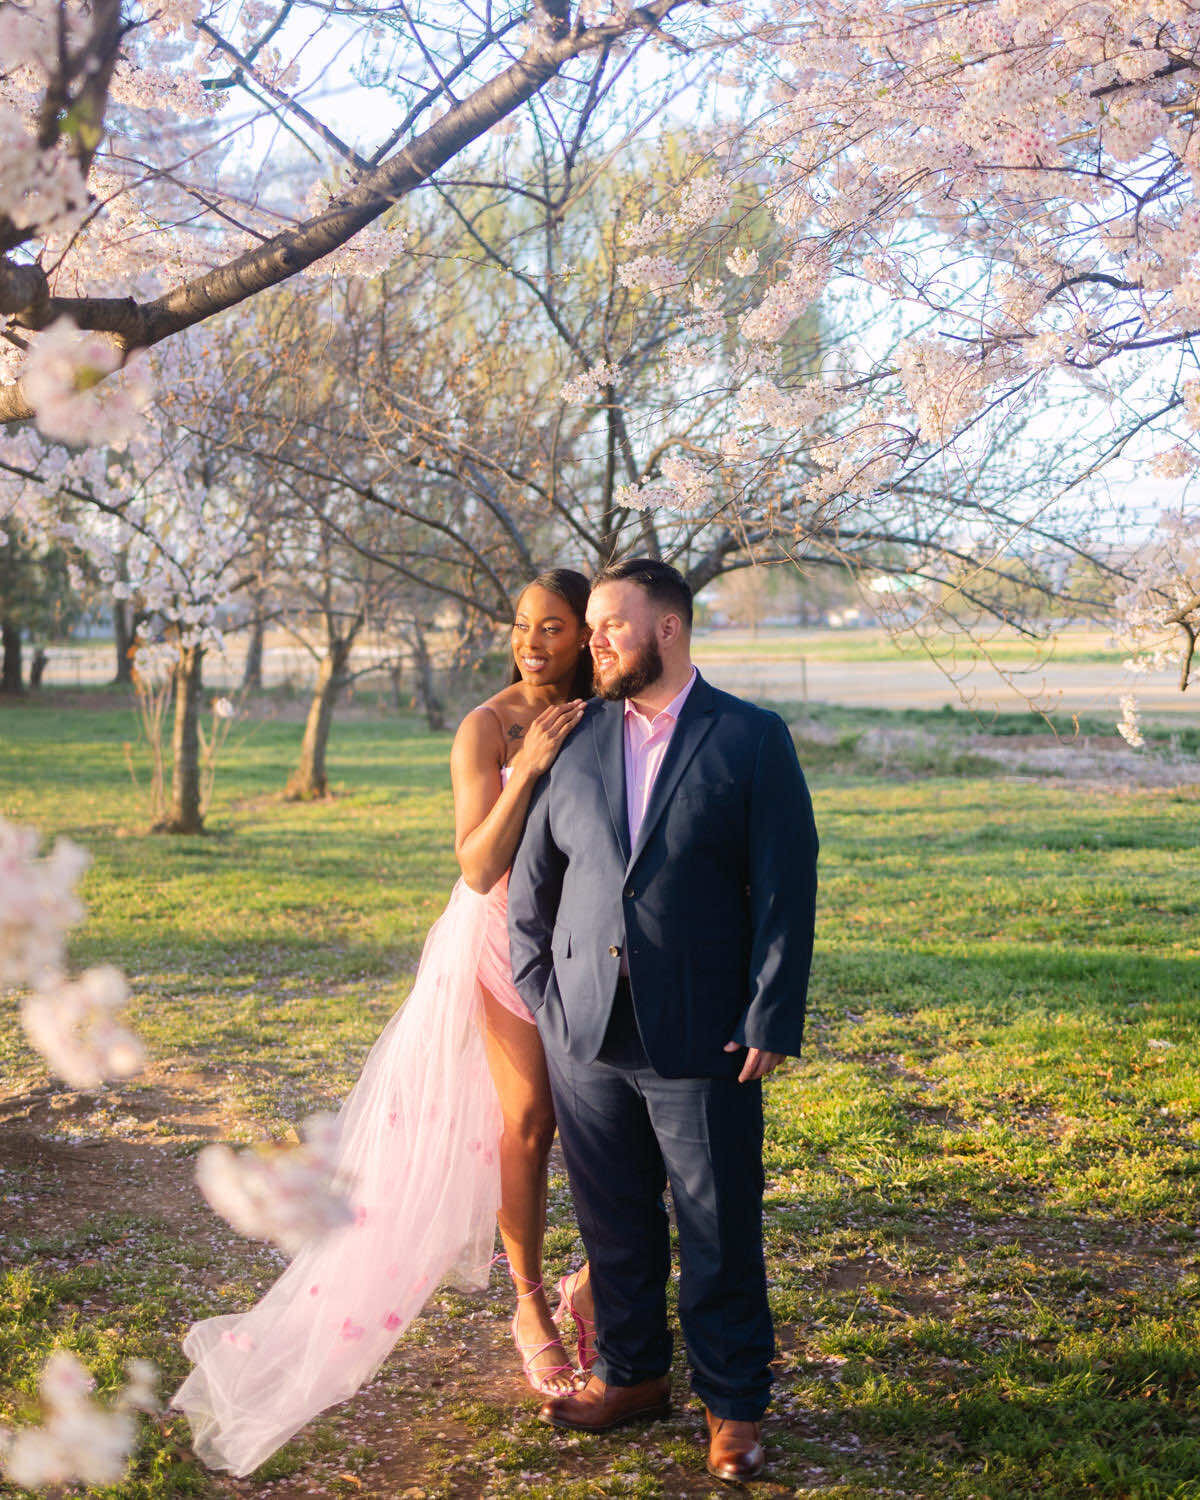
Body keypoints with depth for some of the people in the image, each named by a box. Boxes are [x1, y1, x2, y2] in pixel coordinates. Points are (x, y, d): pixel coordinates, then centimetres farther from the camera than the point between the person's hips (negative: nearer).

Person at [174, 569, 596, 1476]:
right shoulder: (487, 728, -11)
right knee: (528, 1119, -5)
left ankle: (594, 1284, 21)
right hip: (504, 935, -4)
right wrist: (526, 769, -27)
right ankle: (532, 1308, 13)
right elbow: (478, 868, -18)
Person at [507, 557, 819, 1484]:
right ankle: (633, 1374, 31)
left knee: (720, 1233, 4)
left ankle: (734, 1405, 19)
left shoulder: (753, 741, -2)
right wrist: (540, 994, 6)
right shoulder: (575, 741, 8)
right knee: (614, 1223, 13)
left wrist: (770, 1025, -11)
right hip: (587, 1036, 4)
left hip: (702, 1041, -3)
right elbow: (530, 882, 14)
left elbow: (787, 891, -5)